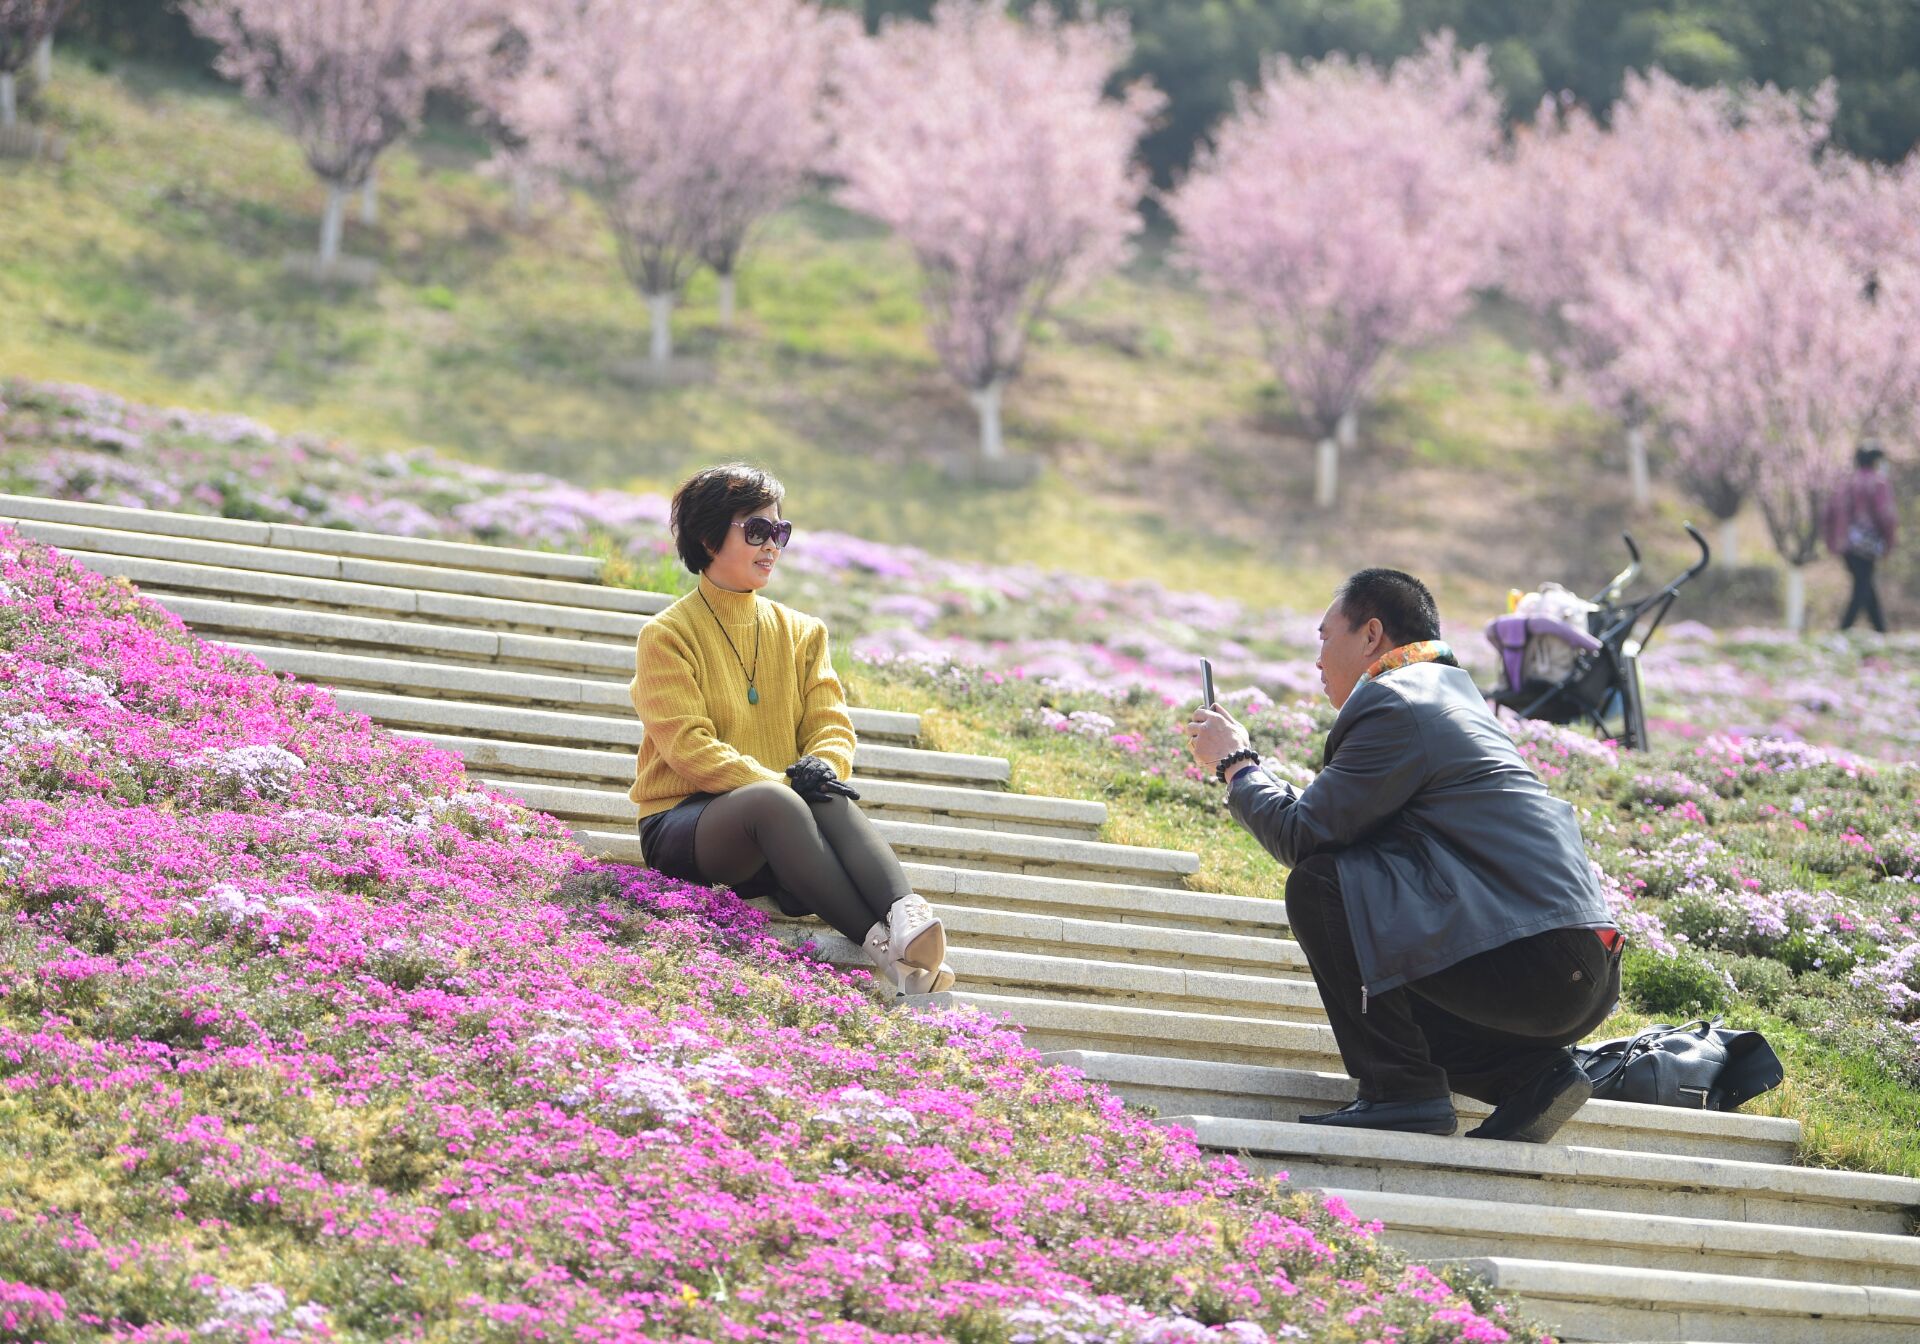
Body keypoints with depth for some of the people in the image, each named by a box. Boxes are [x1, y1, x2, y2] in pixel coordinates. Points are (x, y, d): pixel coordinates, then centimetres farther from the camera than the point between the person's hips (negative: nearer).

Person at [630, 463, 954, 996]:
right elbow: (689, 747, -11)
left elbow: (831, 723, 8)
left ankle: (908, 917, -59)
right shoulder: (667, 635, 1)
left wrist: (821, 765, -18)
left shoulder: (799, 632, 18)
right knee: (773, 802, -39)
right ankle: (882, 947, -53)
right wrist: (780, 783, -24)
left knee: (832, 800, -34)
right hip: (681, 823, -4)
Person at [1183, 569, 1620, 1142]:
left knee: (1319, 886, -10)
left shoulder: (1394, 703, -8)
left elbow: (1300, 836, -8)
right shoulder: (1452, 694, 23)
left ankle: (1402, 1090, -9)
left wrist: (1235, 763, 7)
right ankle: (1531, 1073, 9)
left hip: (1529, 964, -10)